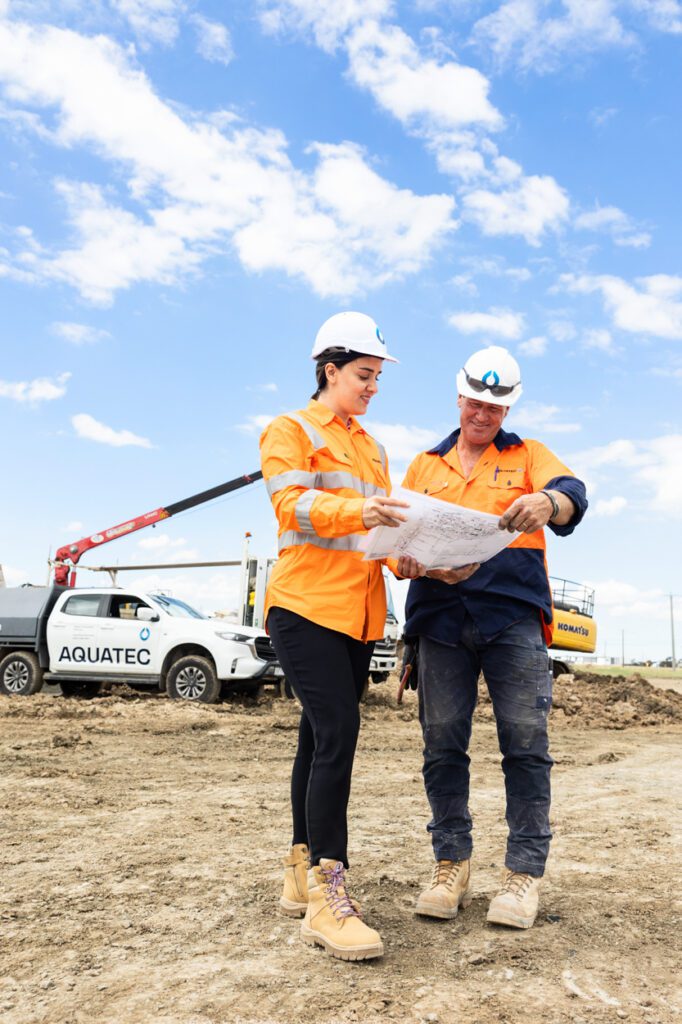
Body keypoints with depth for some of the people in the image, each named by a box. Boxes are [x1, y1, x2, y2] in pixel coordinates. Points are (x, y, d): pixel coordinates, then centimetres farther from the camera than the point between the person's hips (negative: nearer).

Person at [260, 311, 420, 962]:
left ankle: (301, 877, 19)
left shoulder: (371, 448, 23)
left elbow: (383, 519, 18)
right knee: (336, 732, -17)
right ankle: (325, 895, -13)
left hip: (359, 610, 7)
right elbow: (293, 503, -14)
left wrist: (407, 557, -3)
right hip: (306, 604, -7)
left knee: (321, 736, 10)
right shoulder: (290, 431, 2)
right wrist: (358, 511, -31)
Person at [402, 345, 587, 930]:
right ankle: (452, 867, 15)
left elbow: (574, 495, -5)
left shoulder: (528, 457, 15)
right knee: (443, 744, 2)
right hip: (441, 618, 2)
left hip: (513, 615, -2)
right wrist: (431, 566, -10)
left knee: (526, 744, -4)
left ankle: (524, 875, 6)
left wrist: (548, 502, -30)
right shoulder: (425, 466, 20)